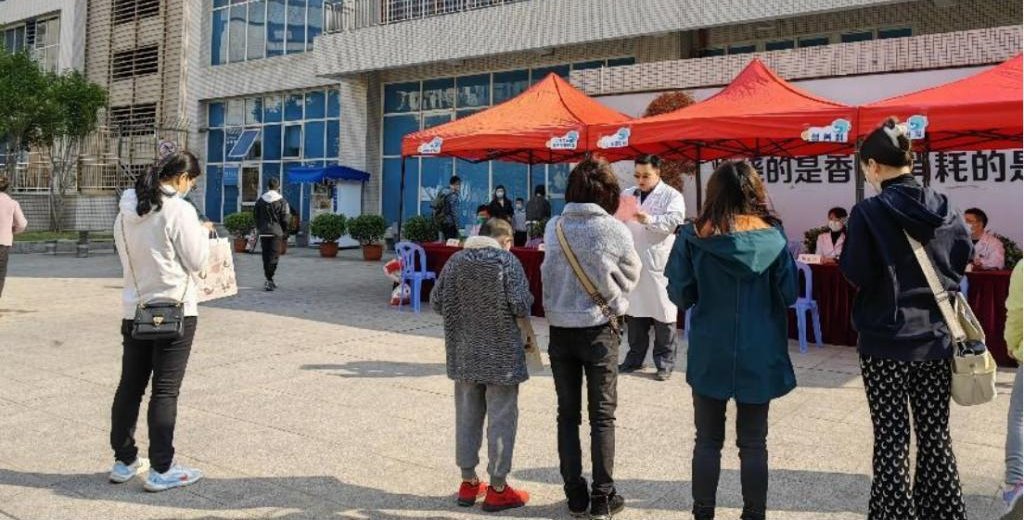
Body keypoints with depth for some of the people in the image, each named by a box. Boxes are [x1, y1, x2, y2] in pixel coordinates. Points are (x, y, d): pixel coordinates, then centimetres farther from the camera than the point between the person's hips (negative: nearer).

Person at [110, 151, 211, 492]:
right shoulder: (179, 210, -15)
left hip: (135, 311, 7)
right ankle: (161, 470, 8)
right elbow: (197, 262, -11)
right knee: (165, 391, 0)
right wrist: (202, 234, 6)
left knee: (130, 387, 14)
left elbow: (128, 255, 15)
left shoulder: (126, 211, 6)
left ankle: (124, 461, 26)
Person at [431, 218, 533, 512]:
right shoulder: (507, 261, -11)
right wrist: (527, 301, 7)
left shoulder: (455, 261, 2)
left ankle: (468, 483, 25)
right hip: (501, 354, -4)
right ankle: (497, 489, 13)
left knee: (467, 417, 14)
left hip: (464, 353, 5)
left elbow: (436, 301, 6)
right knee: (501, 419, 6)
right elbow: (522, 306, -16)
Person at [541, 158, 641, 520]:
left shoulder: (553, 228, -3)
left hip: (560, 329, 3)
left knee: (567, 414, 11)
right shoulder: (614, 230, -11)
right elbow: (630, 276, 1)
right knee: (602, 416, 8)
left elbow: (549, 275, 5)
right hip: (598, 330, -3)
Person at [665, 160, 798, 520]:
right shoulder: (772, 235, -6)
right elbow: (789, 294, -2)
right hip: (759, 353, 0)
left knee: (708, 440, 13)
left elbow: (679, 294, -4)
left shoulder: (694, 236, -8)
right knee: (753, 443, 12)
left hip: (710, 353, 0)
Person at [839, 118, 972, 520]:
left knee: (891, 437, 3)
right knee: (935, 435, 15)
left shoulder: (869, 212, -13)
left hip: (886, 340, -5)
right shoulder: (945, 209, 3)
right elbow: (961, 263, 13)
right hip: (935, 338, 5)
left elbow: (856, 273, -14)